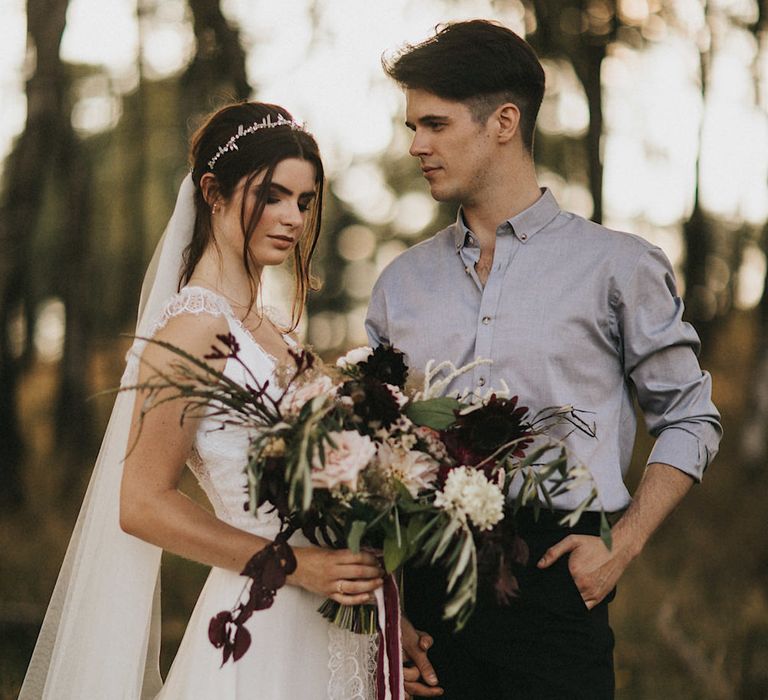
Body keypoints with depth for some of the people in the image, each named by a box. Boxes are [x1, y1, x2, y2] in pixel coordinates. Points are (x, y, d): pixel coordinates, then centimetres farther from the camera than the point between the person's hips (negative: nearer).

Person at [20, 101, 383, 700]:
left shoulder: (262, 322, 12)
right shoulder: (195, 325, -13)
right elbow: (142, 503, -17)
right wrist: (294, 564, -21)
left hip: (318, 626, 8)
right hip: (262, 624, -8)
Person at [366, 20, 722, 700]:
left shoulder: (617, 266, 3)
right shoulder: (401, 282, 12)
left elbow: (690, 419, 6)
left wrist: (622, 546, -6)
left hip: (558, 586, -3)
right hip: (429, 586, 3)